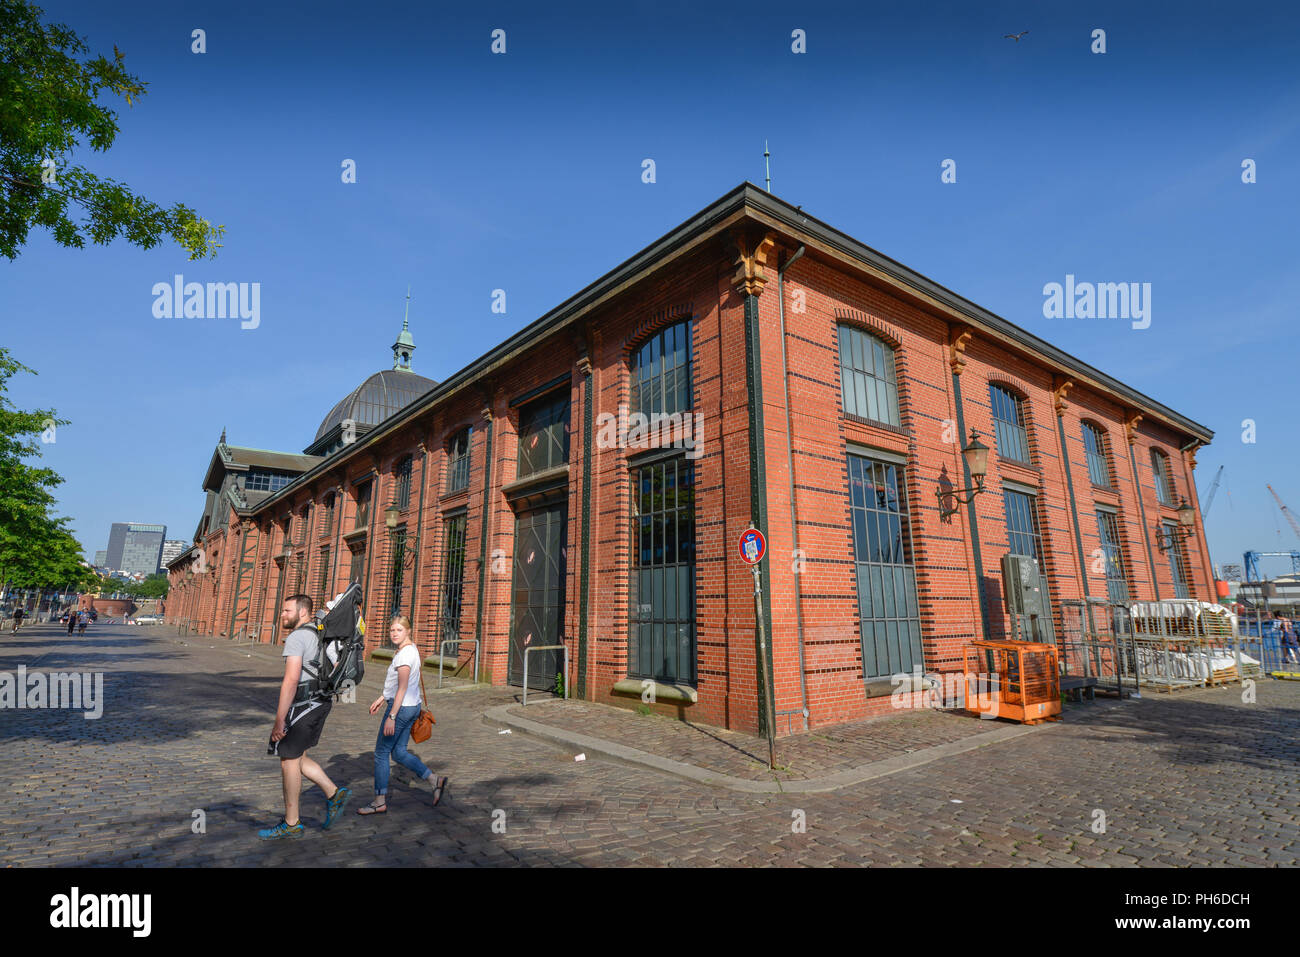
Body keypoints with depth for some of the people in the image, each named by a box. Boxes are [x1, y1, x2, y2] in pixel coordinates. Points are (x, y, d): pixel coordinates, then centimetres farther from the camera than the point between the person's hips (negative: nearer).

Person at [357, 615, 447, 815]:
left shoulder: (404, 654, -19)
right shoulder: (411, 649, 11)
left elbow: (402, 688, -21)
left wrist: (391, 716, -19)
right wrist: (382, 698, 25)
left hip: (401, 708, -9)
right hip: (412, 707, 9)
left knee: (381, 752, 5)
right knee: (399, 753, 15)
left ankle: (380, 802, 17)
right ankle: (436, 781, 12)